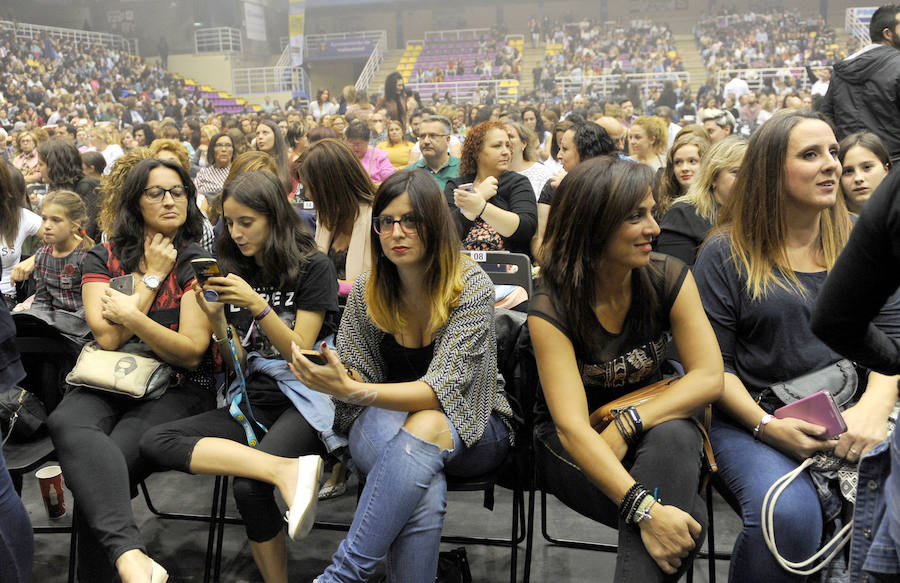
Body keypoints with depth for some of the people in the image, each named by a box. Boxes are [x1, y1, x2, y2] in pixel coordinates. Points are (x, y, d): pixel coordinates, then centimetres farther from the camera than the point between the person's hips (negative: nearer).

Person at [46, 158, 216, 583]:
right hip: (108, 381, 2)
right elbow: (108, 337, -3)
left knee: (104, 462, -29)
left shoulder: (198, 265, 4)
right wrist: (152, 277, -2)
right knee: (67, 423, -33)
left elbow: (191, 353, -5)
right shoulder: (102, 259, 12)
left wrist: (132, 317, -16)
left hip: (176, 388, -2)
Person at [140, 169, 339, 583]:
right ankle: (285, 468, -35)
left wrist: (258, 305, -17)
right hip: (252, 402, 6)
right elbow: (237, 363, 11)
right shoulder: (237, 271, 13)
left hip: (301, 401, -5)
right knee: (154, 441, -20)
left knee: (248, 487, -32)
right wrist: (217, 319, -7)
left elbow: (300, 352, -6)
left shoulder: (313, 267, -2)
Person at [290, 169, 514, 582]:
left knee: (425, 427, -39)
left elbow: (441, 388, -25)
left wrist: (350, 391, -38)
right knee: (424, 494, -36)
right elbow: (352, 380, 2)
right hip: (386, 418, 1)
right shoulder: (367, 290, -3)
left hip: (469, 429, -1)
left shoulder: (471, 287, -15)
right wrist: (334, 381, -24)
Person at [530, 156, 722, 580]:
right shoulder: (551, 308, -20)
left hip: (653, 423, 4)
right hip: (571, 447, -3)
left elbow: (709, 377, -14)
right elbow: (572, 426, -29)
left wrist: (627, 425, -27)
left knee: (674, 435, -35)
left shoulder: (669, 278, -9)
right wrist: (646, 509, -42)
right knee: (685, 520, -31)